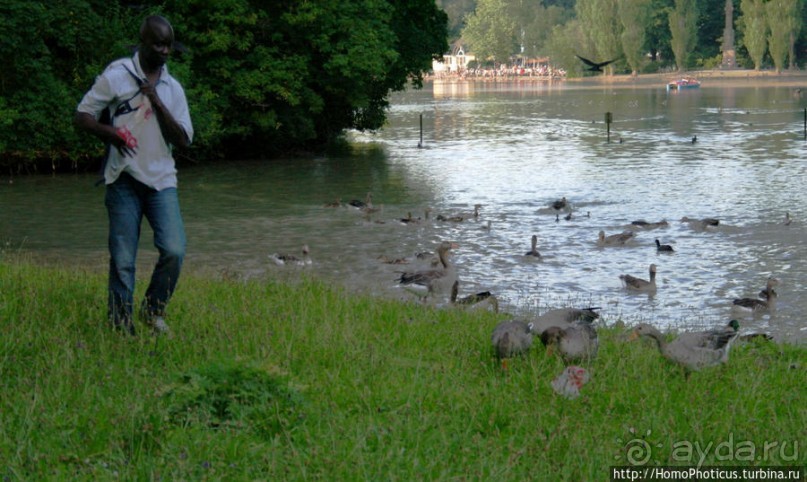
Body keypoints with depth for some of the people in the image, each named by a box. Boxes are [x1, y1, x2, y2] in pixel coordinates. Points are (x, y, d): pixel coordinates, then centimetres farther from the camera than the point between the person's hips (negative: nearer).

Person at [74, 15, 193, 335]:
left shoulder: (173, 88, 12)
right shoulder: (116, 76, 0)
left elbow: (184, 140, 5)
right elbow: (81, 117, 0)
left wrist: (156, 102, -6)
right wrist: (111, 132, -20)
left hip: (161, 179, 3)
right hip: (124, 179, -3)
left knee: (174, 251, -12)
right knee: (122, 260, -4)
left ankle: (153, 309, 11)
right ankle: (121, 326, 7)